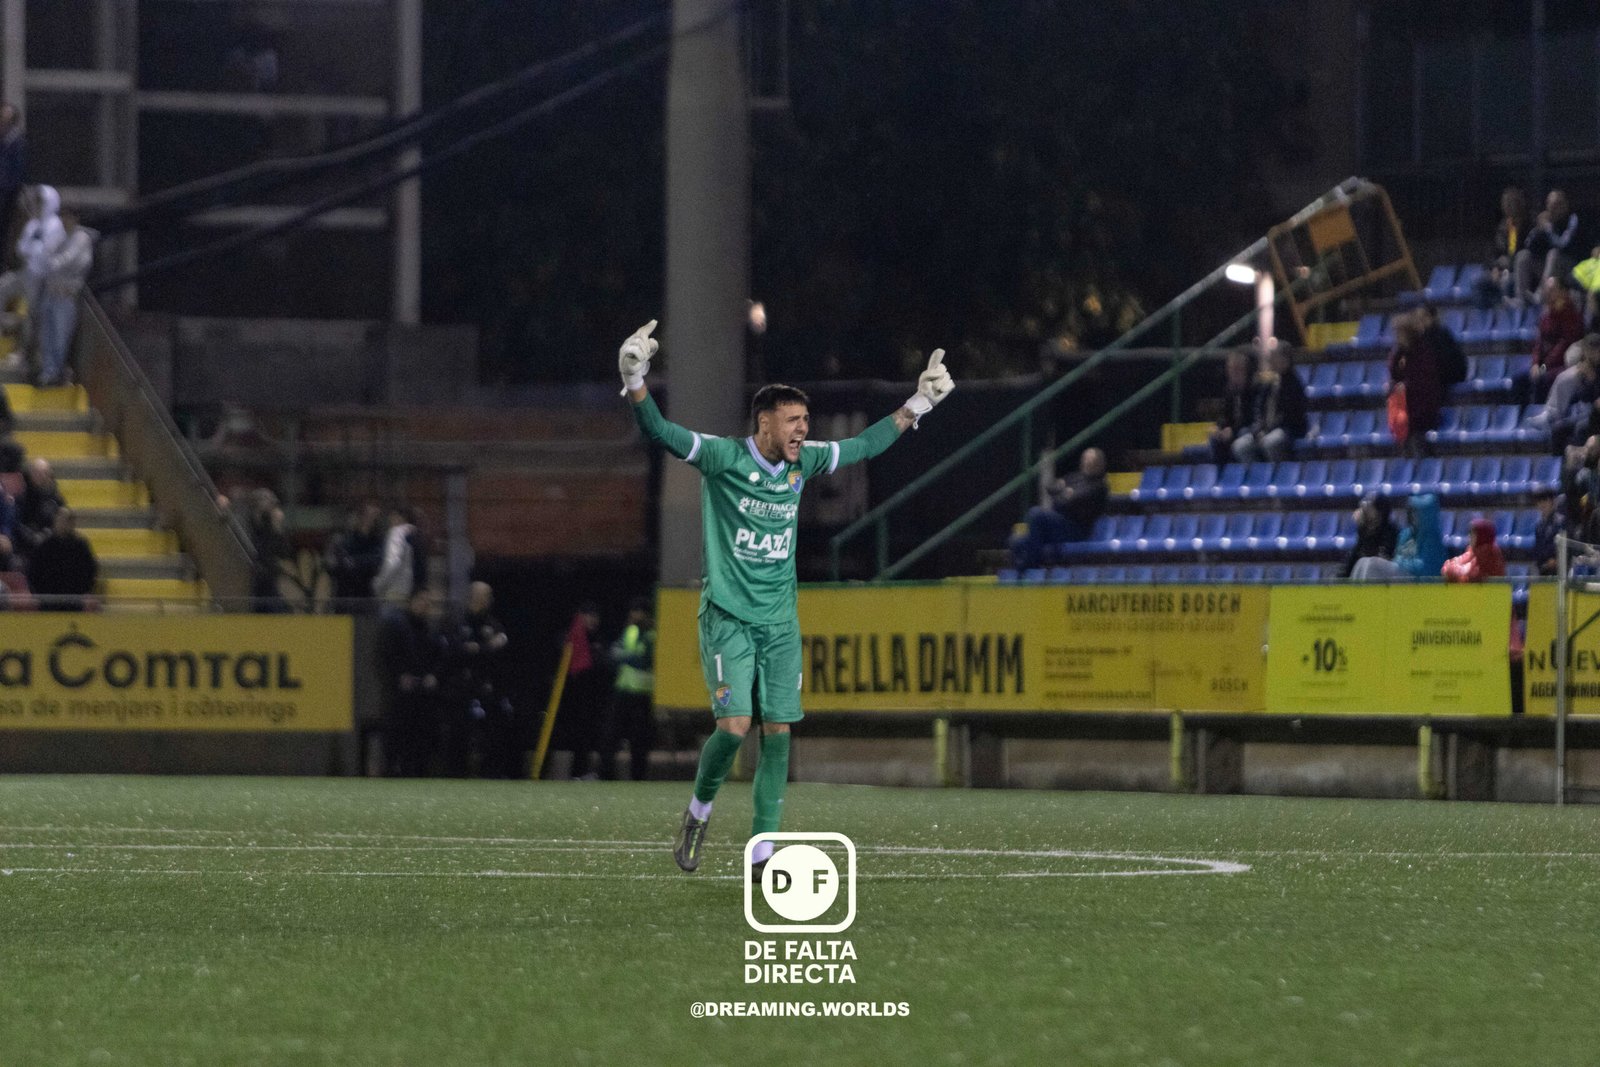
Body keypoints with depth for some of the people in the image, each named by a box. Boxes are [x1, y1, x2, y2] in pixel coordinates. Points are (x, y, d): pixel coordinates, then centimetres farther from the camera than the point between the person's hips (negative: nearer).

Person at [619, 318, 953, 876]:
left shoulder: (803, 462, 4)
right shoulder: (723, 458, -11)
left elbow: (864, 445, 19)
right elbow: (659, 431, -21)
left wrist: (916, 405, 16)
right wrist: (635, 382, -38)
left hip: (780, 621, 5)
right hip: (727, 617, -5)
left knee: (778, 731, -1)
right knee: (734, 726, -15)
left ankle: (762, 852, 4)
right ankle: (700, 809, 14)